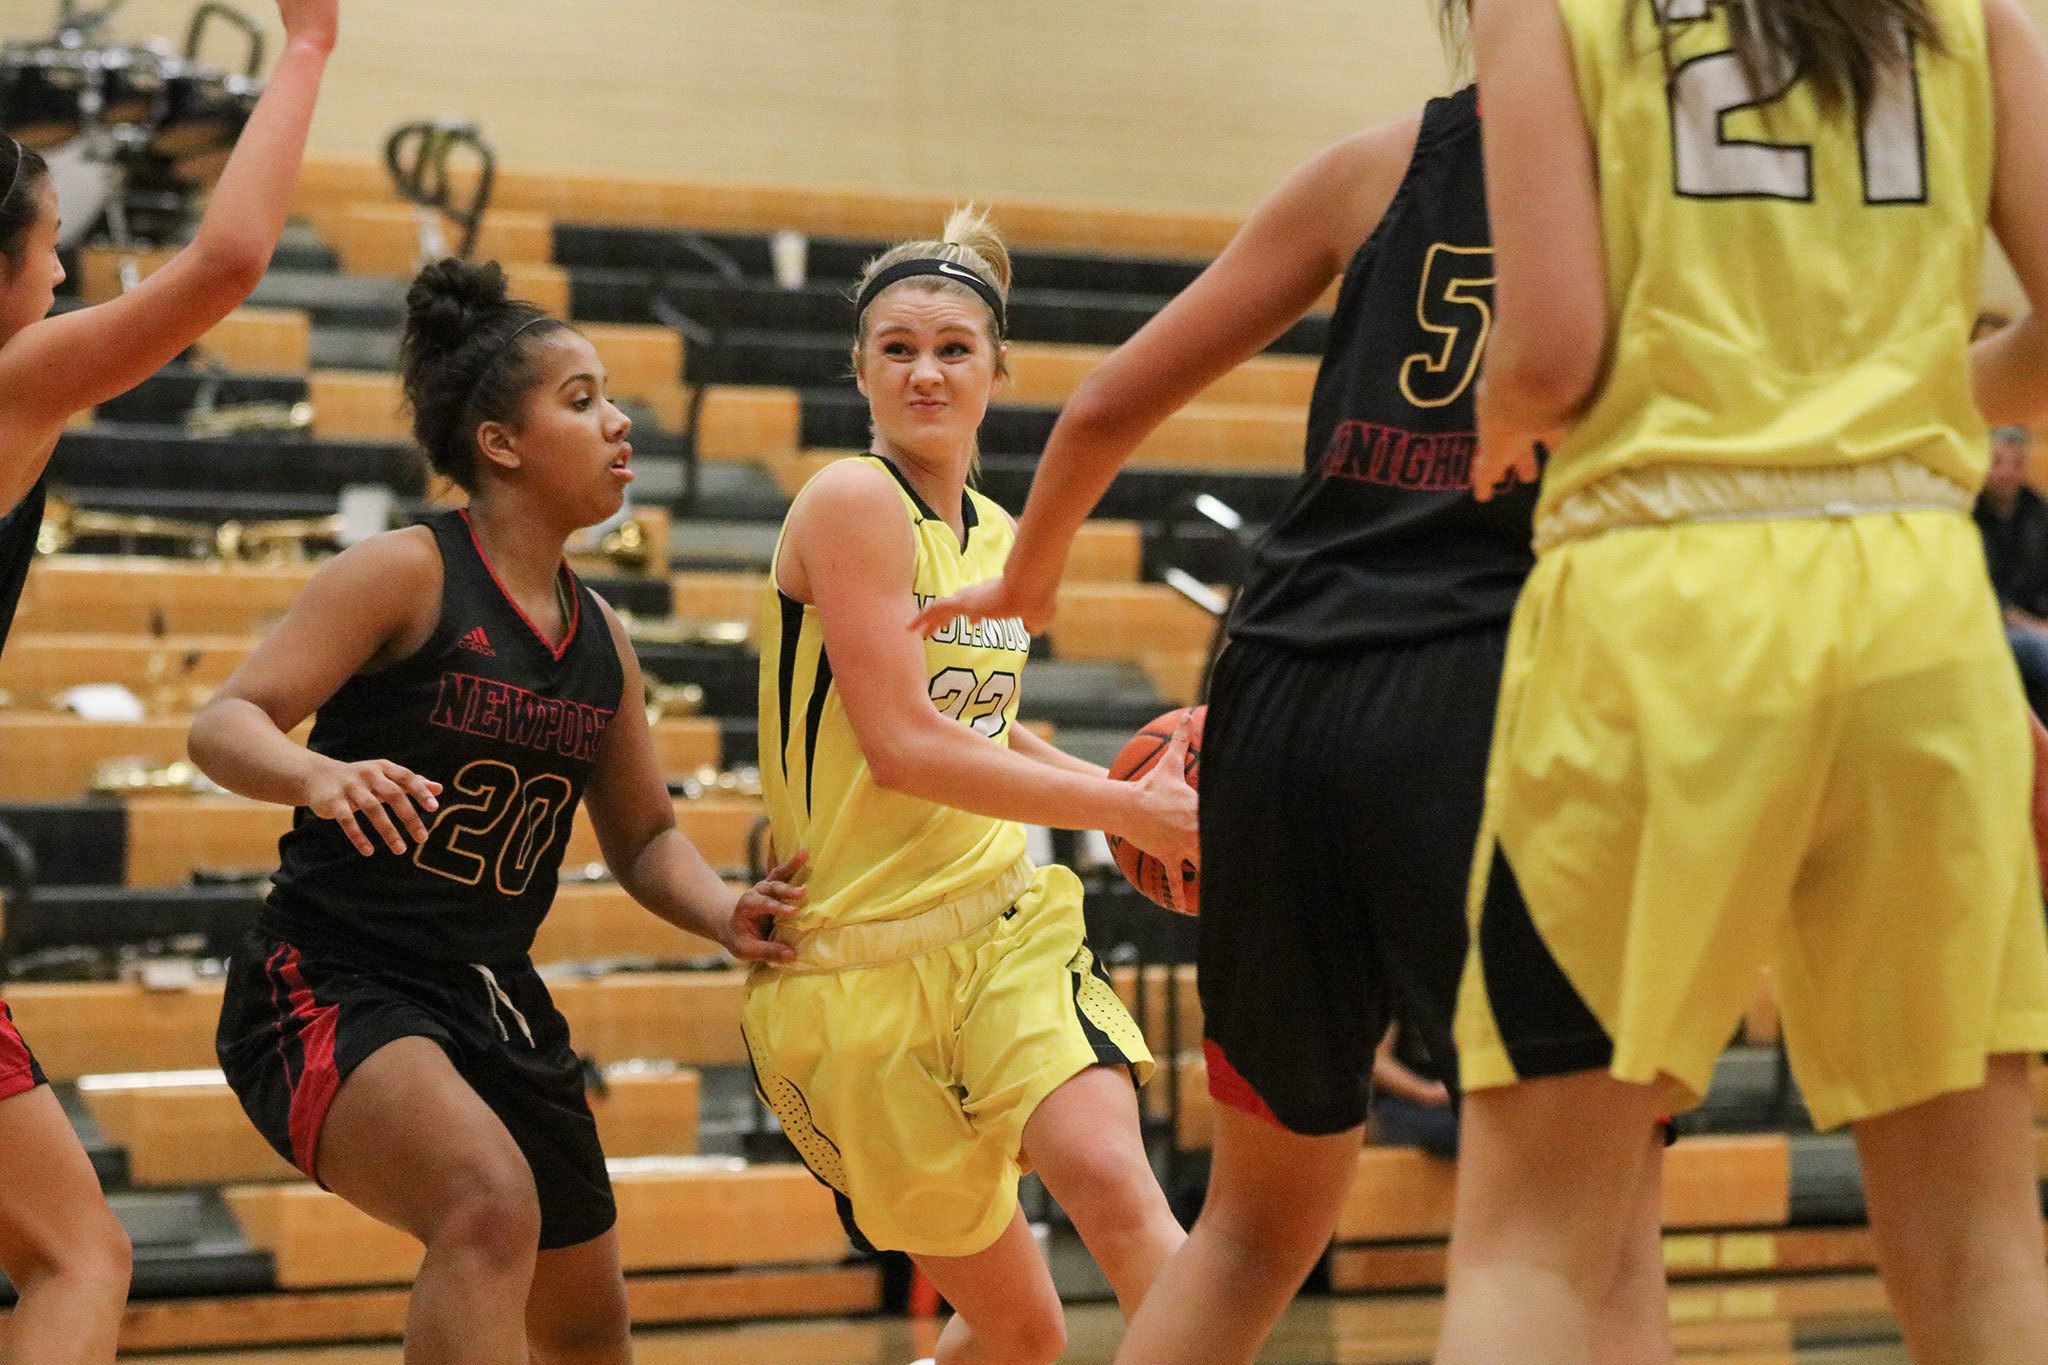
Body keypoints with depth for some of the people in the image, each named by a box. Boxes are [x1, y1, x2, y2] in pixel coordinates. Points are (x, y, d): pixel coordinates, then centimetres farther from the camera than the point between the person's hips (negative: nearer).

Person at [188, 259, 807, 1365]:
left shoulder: (600, 638, 9)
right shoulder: (405, 573, -10)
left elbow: (643, 837, 18)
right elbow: (223, 725, -16)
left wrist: (726, 916, -2)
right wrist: (319, 774, -37)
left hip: (495, 1002, 8)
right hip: (332, 984, -8)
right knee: (492, 1203, -35)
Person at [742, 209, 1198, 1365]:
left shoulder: (998, 534, 10)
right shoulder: (853, 501, -12)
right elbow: (903, 746, -20)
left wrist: (1131, 794, 8)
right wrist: (1130, 810, -20)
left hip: (1007, 927, 5)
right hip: (859, 965, -5)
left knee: (1113, 1181, -24)